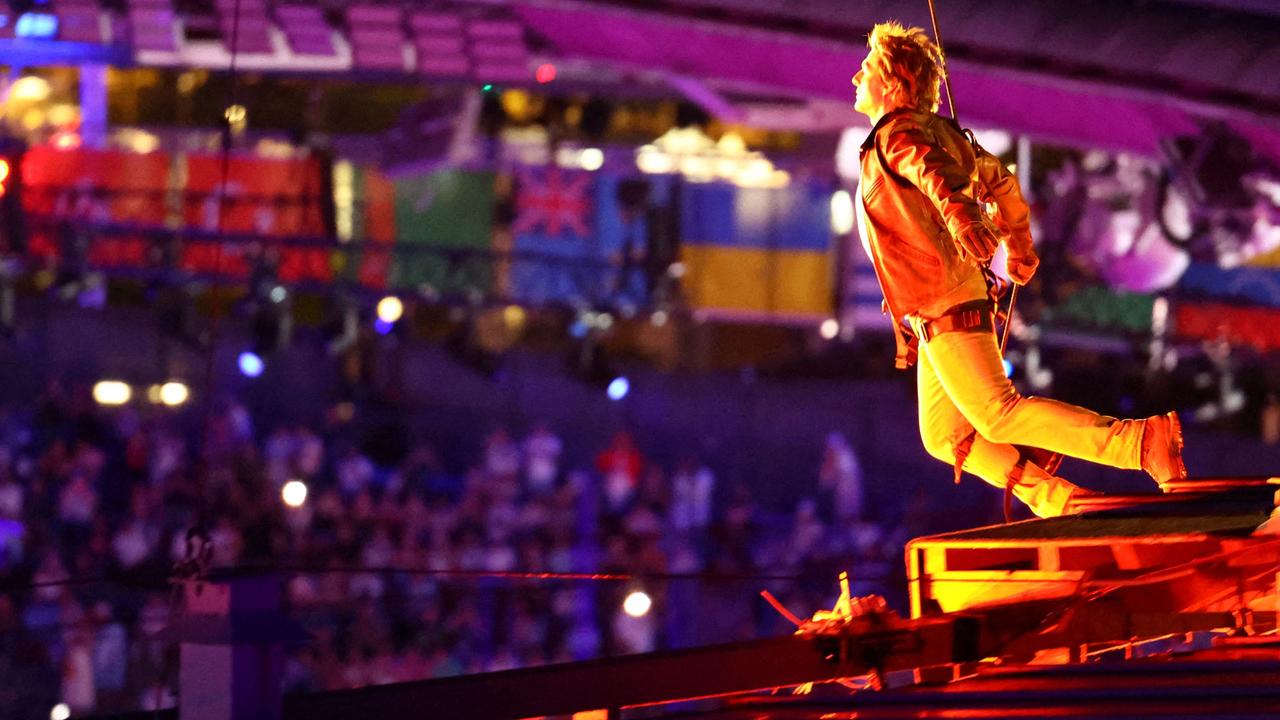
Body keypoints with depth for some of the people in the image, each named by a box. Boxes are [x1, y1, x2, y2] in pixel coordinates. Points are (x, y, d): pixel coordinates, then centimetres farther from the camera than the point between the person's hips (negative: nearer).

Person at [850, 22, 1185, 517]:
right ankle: (1058, 501, 7)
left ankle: (1141, 441, -21)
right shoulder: (937, 131, 18)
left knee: (1000, 414, -15)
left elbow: (934, 171, -34)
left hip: (945, 307, -10)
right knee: (946, 438, 13)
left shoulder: (897, 135, -10)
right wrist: (1019, 247, 44)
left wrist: (959, 214, -55)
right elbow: (998, 180, 30)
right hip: (945, 307, 10)